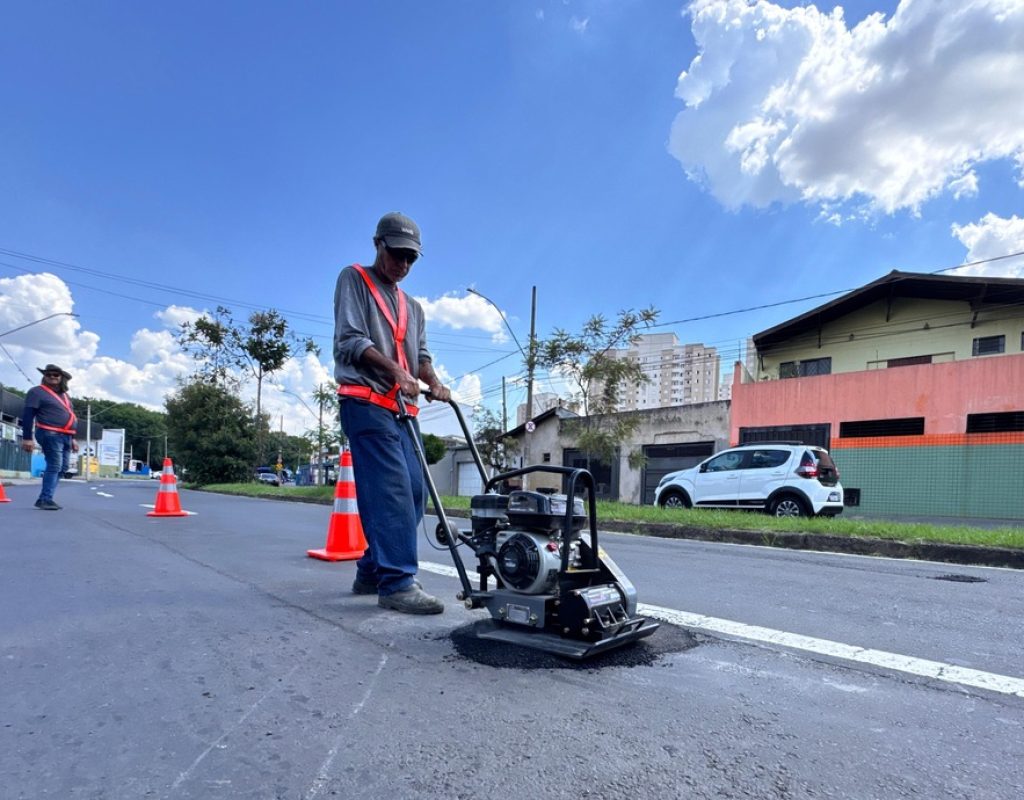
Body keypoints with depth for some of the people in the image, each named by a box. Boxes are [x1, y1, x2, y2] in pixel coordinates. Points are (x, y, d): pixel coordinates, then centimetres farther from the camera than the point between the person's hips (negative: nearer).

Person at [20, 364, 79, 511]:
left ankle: (44, 498, 14)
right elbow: (27, 416, -9)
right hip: (51, 435, -8)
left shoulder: (65, 395, 21)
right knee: (54, 466, -14)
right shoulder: (37, 392, -3)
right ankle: (46, 499, -12)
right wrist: (27, 438, -16)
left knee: (63, 467, 9)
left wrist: (72, 438, 22)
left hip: (65, 436, 8)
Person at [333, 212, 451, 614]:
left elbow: (420, 354, 16)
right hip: (366, 403, -7)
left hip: (401, 409, 8)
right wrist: (396, 371, -19)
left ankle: (372, 572, 14)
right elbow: (351, 339, -7)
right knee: (391, 490, -17)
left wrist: (432, 380, -6)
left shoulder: (413, 307, 26)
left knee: (413, 491, 3)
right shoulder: (354, 279, 6)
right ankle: (397, 582, -18)